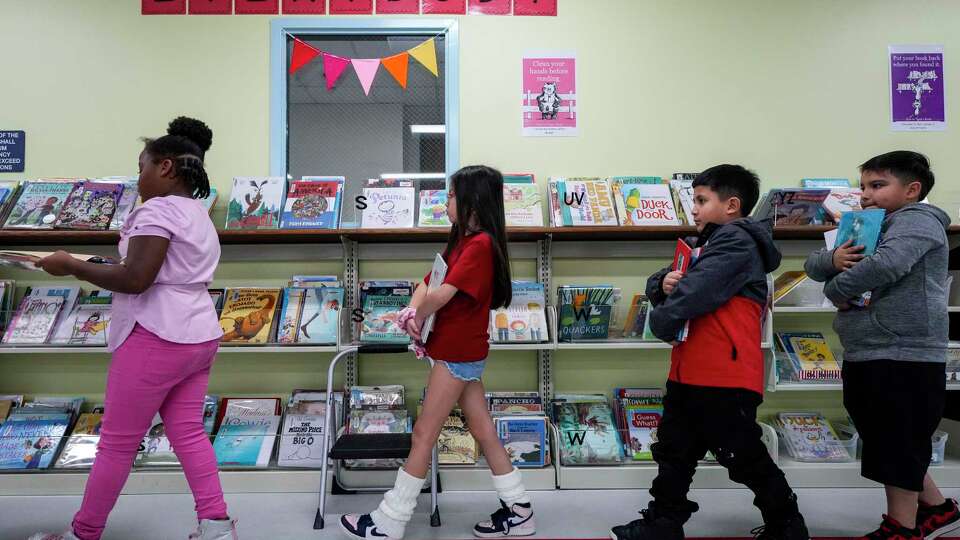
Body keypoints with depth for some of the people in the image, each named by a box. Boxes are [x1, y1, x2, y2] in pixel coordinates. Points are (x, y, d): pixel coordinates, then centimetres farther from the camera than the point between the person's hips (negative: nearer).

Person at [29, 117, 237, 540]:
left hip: (157, 337, -9)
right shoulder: (200, 216, 18)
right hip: (198, 335, 9)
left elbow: (134, 279, -20)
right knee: (188, 432, 10)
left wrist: (72, 265, -8)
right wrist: (98, 270, 21)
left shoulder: (158, 210, -12)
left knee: (117, 441, 5)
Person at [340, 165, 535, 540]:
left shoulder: (479, 243, -17)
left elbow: (443, 294, -24)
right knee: (484, 431, 14)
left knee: (424, 434, 0)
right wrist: (413, 311, -13)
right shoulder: (464, 242, 13)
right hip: (462, 350, 9)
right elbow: (427, 286, 8)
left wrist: (417, 317, -6)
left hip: (458, 352, -9)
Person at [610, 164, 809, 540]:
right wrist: (664, 283, -6)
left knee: (745, 457, 6)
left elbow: (697, 290, -25)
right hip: (689, 372, 9)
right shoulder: (705, 243, 19)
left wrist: (663, 321, -9)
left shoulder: (737, 240, -12)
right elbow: (657, 285, 18)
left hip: (725, 376, -9)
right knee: (675, 452, 15)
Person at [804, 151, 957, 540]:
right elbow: (812, 265, 13)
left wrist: (836, 290, -12)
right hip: (866, 357, 9)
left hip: (904, 358, -9)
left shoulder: (917, 219, -8)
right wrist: (833, 259, -10)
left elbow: (887, 265, -28)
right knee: (888, 445, 18)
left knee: (898, 446, 1)